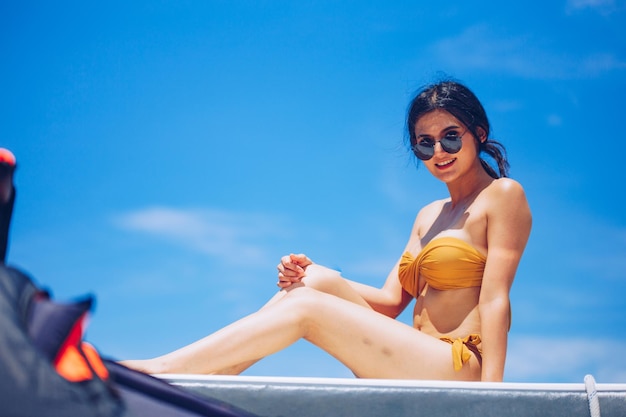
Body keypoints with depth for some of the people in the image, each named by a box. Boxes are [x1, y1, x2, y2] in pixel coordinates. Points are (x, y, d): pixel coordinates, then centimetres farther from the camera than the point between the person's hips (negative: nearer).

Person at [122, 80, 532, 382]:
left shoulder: (502, 195, 0)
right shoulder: (429, 216, 21)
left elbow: (495, 299, -11)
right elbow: (391, 301, 13)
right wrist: (309, 277, -1)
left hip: (461, 370, -7)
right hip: (418, 370, 7)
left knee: (308, 308, -17)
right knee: (320, 280, -9)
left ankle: (161, 369, -14)